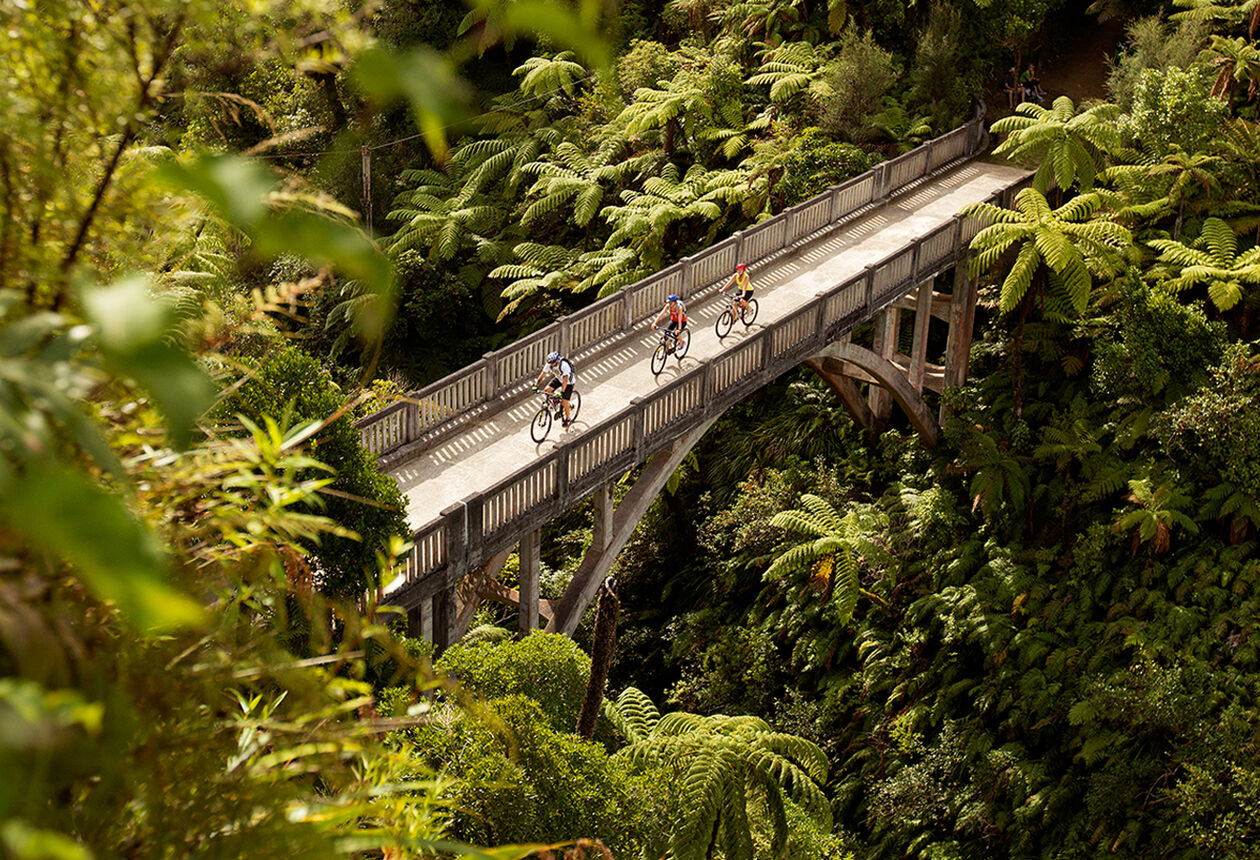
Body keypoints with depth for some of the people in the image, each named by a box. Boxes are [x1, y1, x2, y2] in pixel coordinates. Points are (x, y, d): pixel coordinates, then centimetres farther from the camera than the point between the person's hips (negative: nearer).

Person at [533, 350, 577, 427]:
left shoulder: (564, 365, -39)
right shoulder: (549, 364, -22)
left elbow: (565, 380, -41)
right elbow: (542, 374, -15)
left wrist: (561, 392, -47)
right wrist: (535, 385, -23)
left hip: (569, 381, -6)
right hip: (558, 378, 6)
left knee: (564, 402, -11)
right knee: (546, 390, -14)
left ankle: (567, 419, 11)